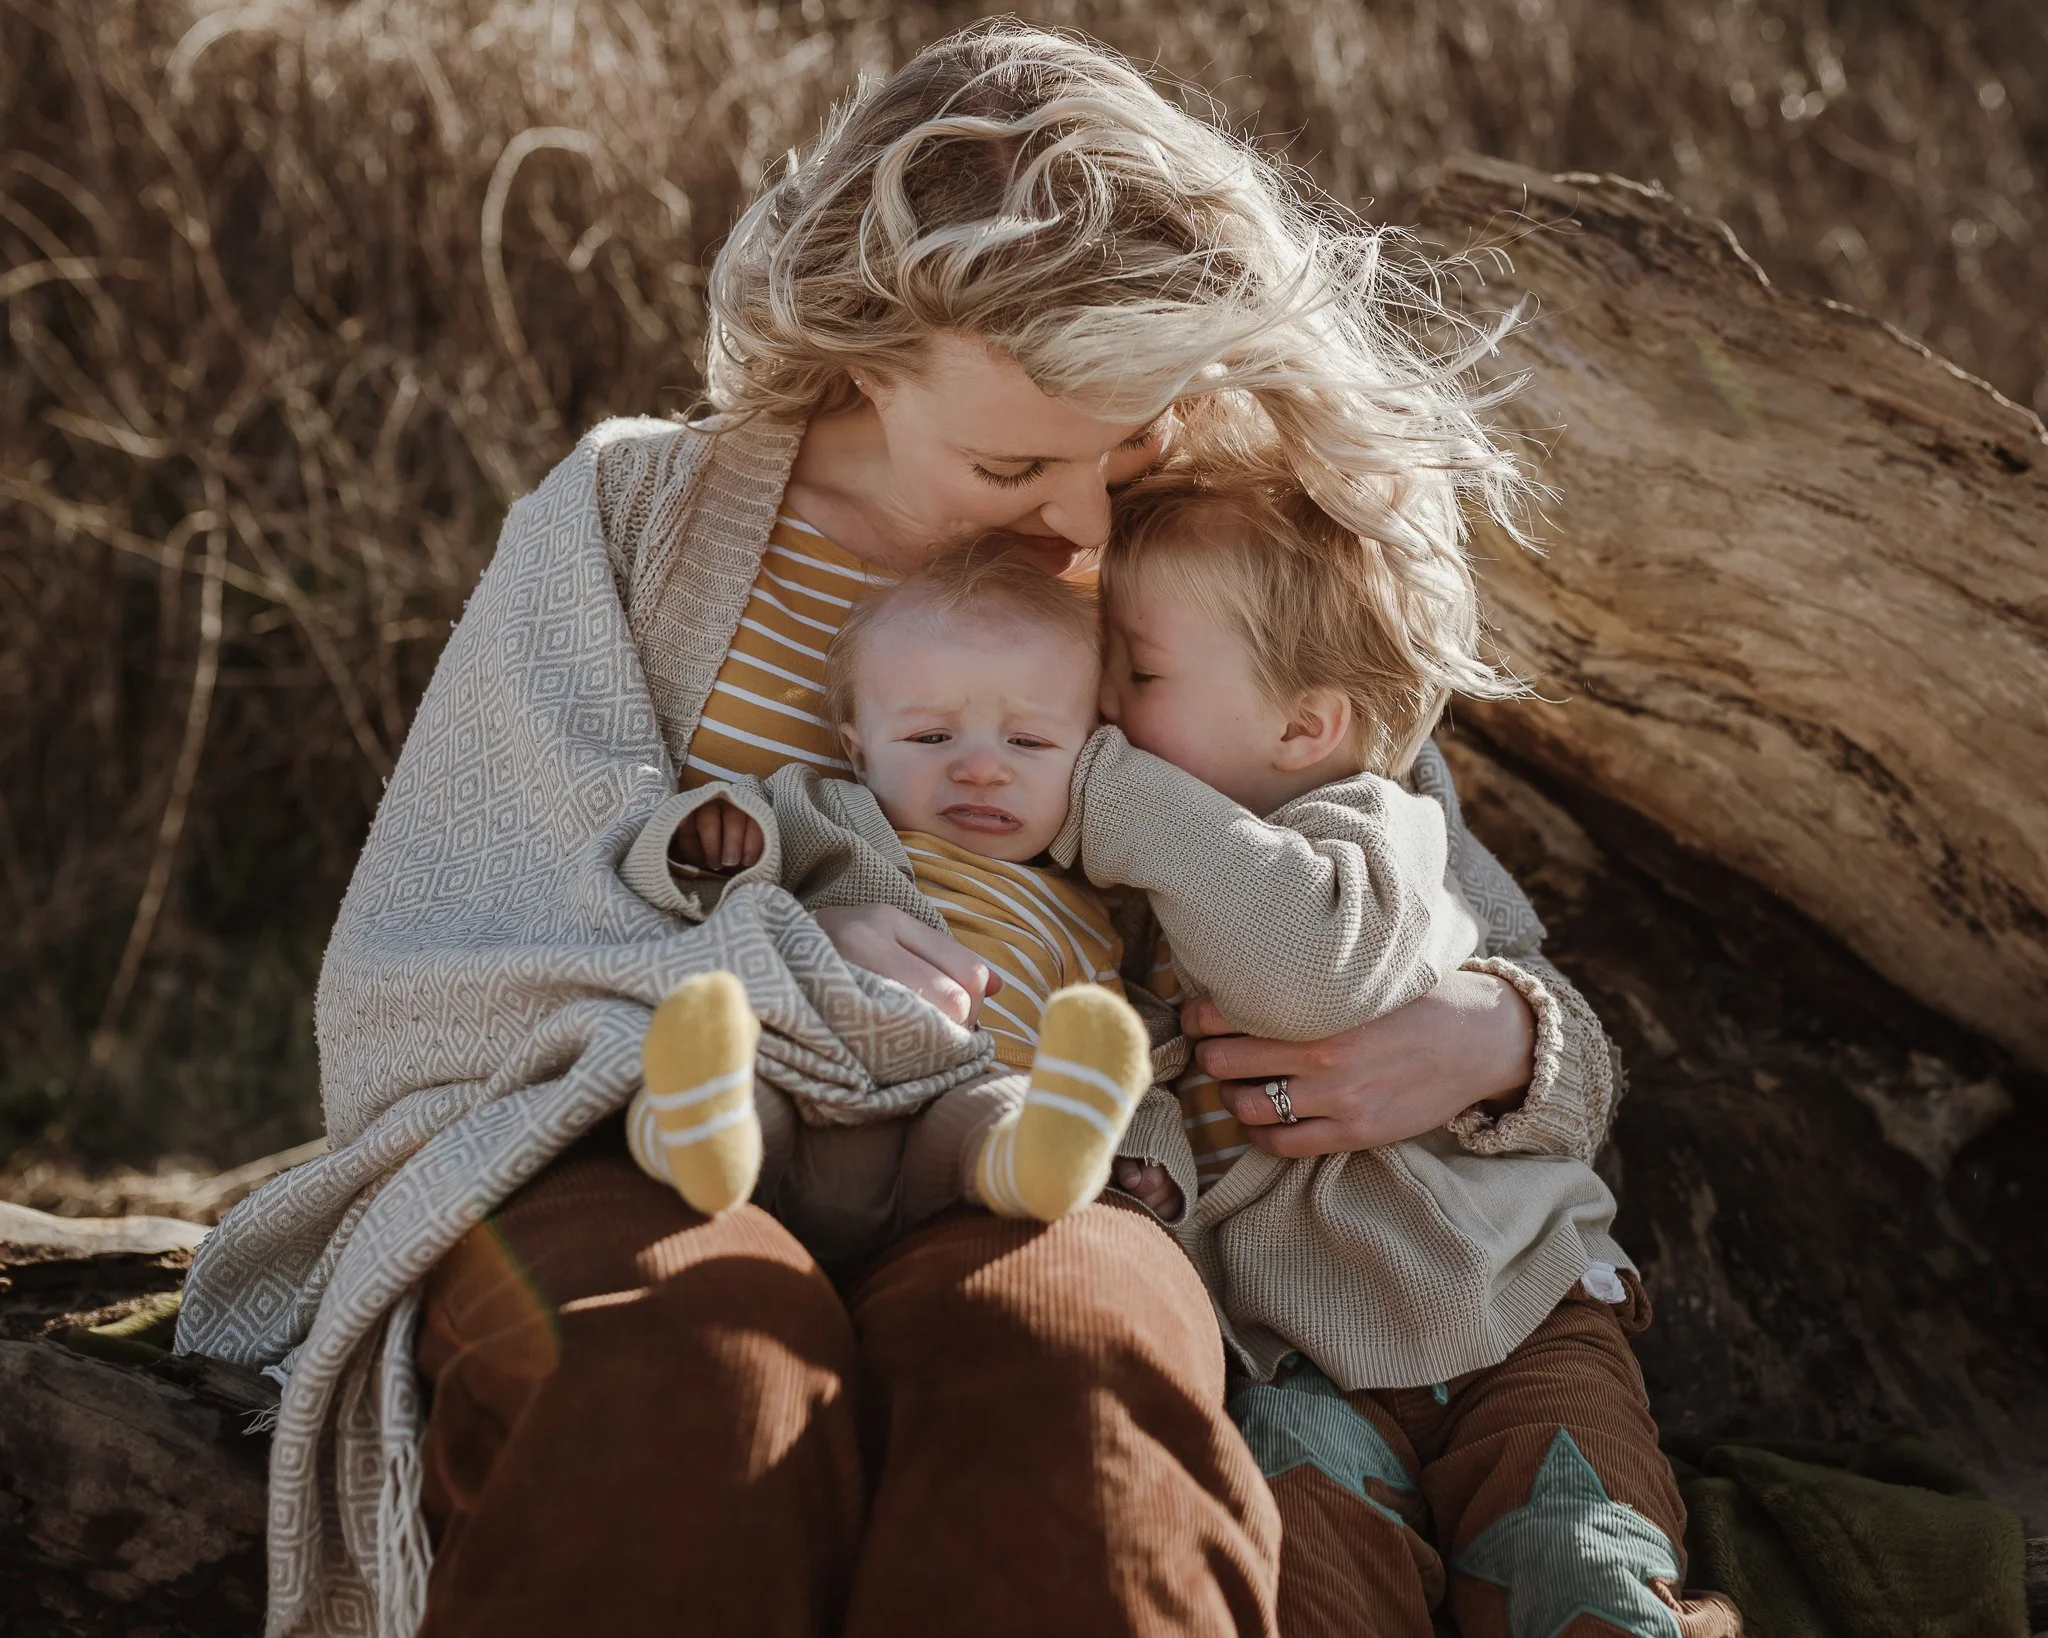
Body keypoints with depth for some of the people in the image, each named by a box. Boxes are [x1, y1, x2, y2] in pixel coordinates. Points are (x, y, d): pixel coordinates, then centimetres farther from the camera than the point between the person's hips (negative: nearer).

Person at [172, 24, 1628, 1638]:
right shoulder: (633, 520, 7)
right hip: (635, 1178, 0)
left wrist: (1491, 1039, -8)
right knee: (708, 1364, -39)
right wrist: (769, 965, -15)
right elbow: (404, 1002, 2)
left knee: (1065, 1348, -38)